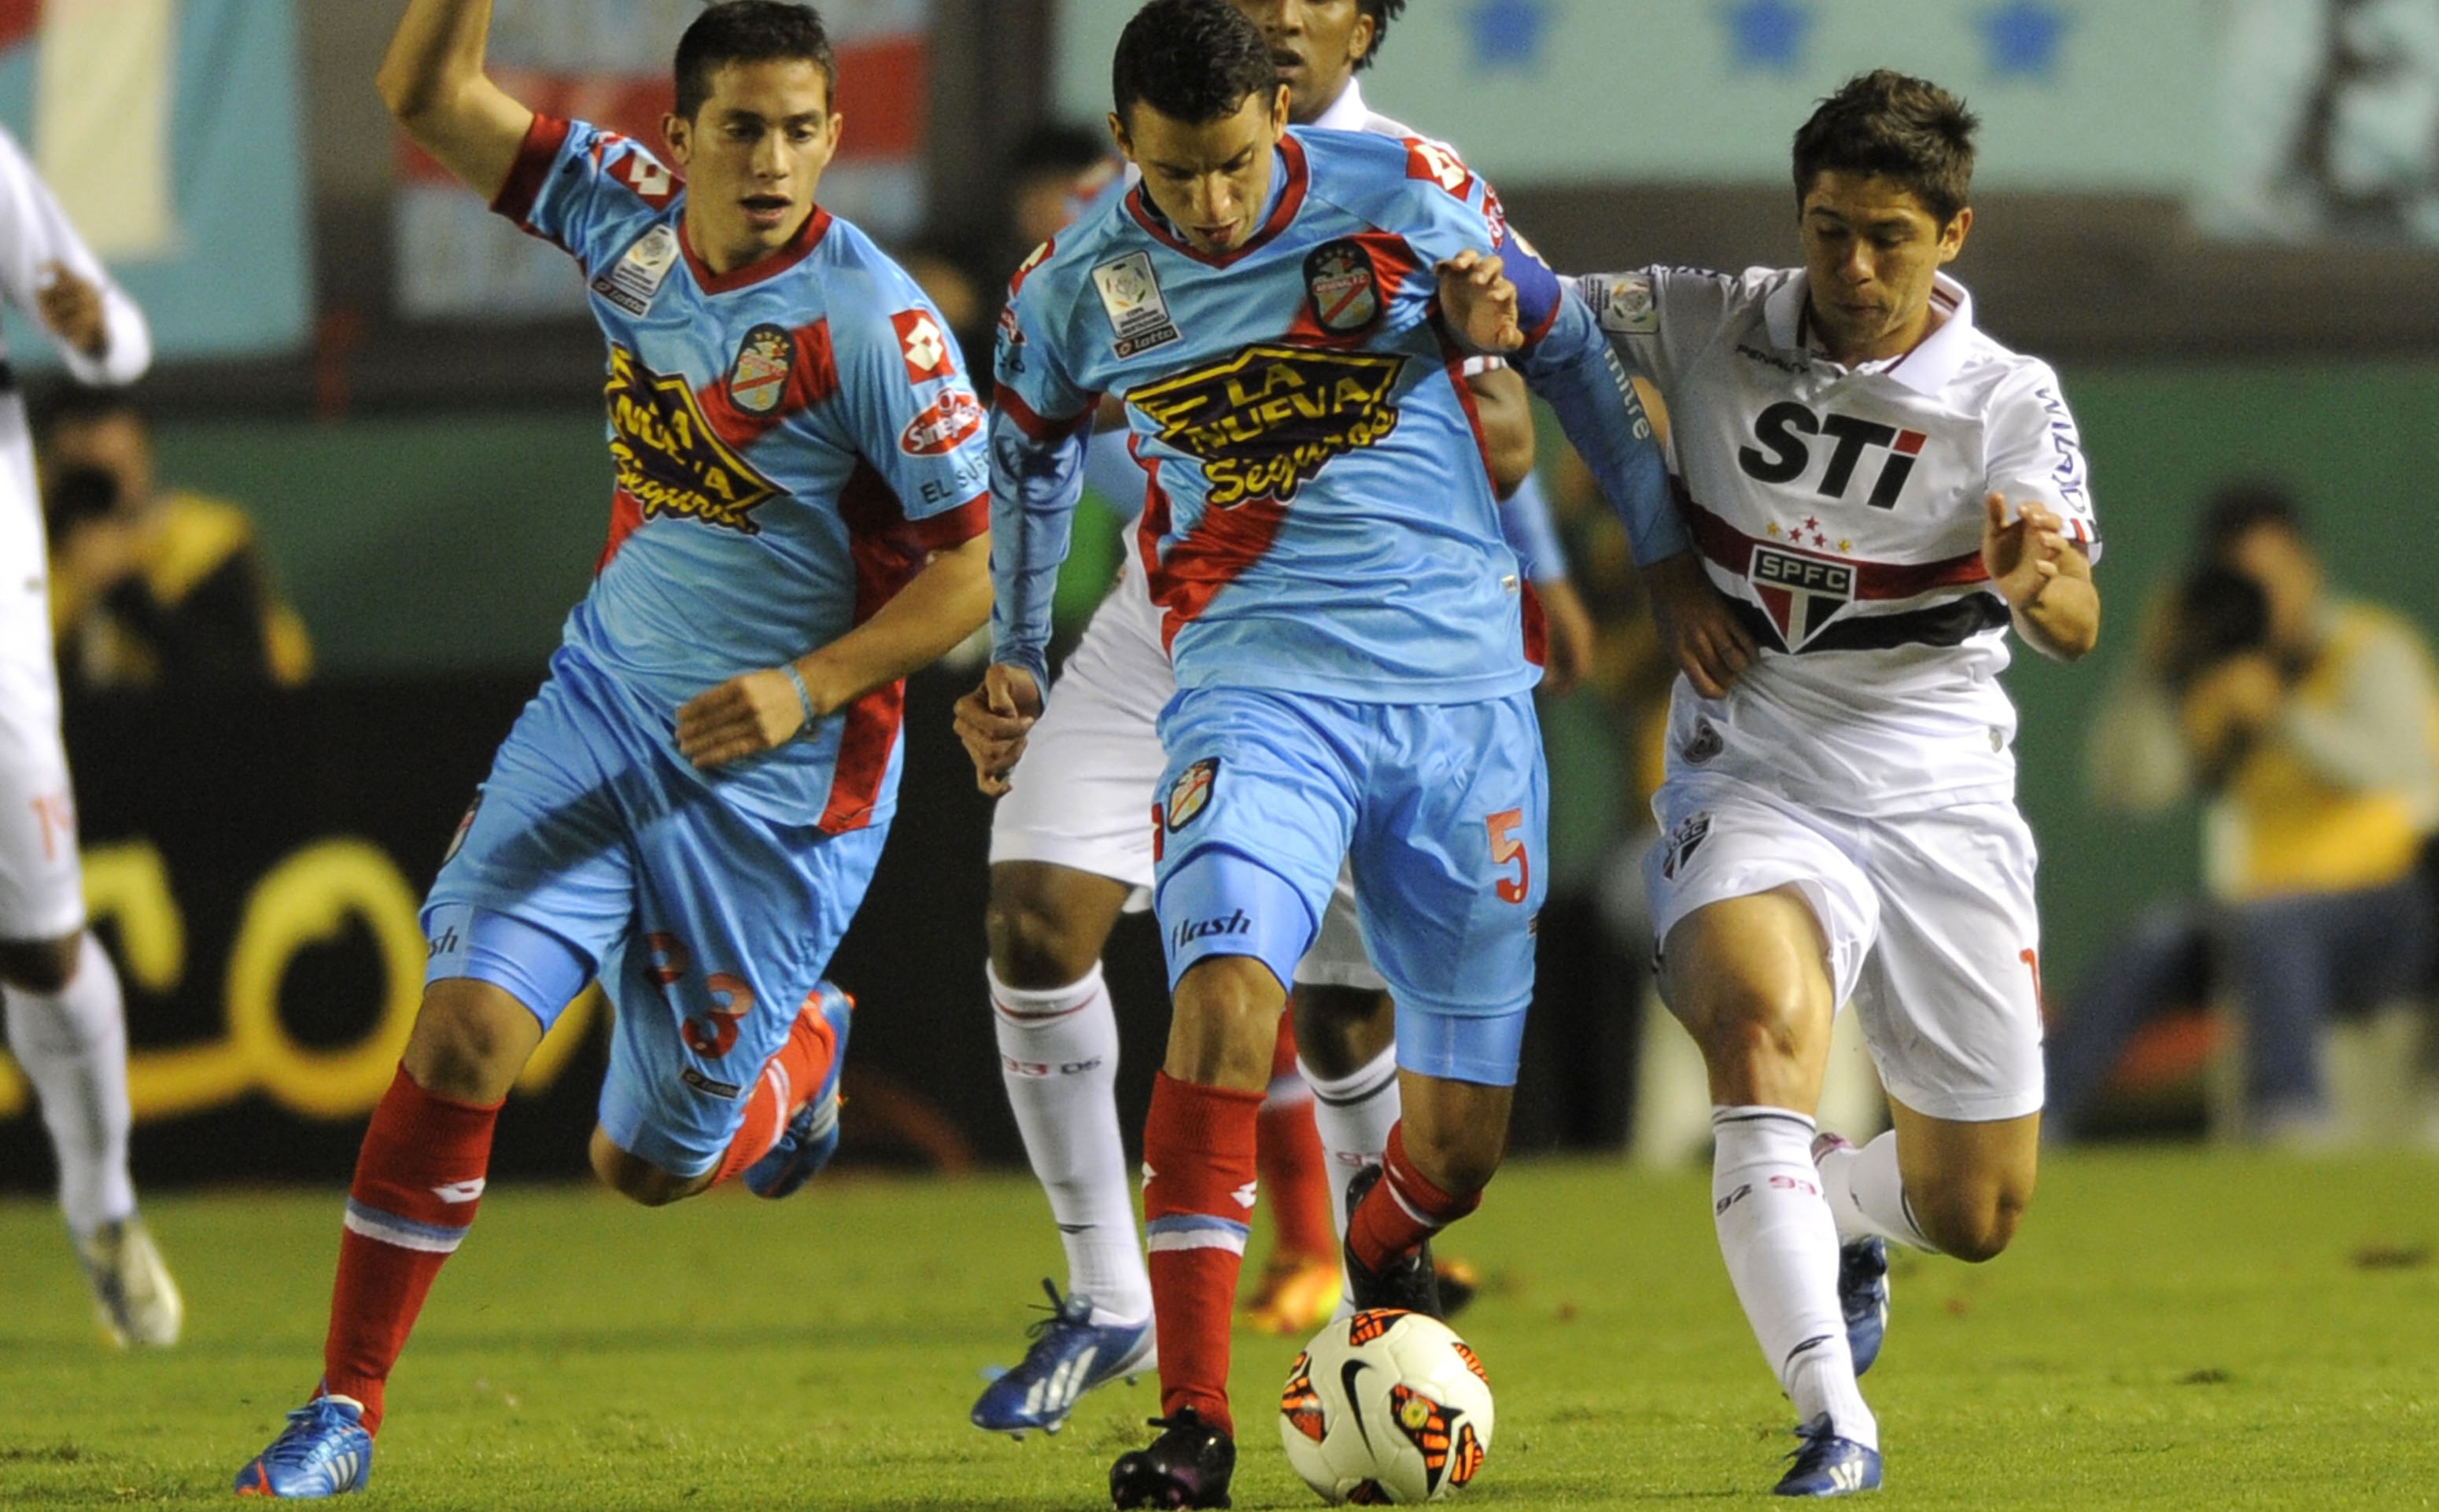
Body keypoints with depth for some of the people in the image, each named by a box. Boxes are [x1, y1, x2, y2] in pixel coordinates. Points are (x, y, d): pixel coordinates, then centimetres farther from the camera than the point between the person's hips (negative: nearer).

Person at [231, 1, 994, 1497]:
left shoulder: (875, 326, -19)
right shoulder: (632, 216, -4)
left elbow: (977, 567, -14)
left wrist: (808, 686, -25)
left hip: (781, 771, -4)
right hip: (603, 703, 4)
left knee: (648, 1164, 7)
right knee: (467, 1025, -16)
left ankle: (802, 1047, 43)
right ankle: (345, 1407, -7)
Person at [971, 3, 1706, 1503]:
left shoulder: (1407, 194, -5)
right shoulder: (1079, 286, -1)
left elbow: (1570, 351, 11)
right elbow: (1031, 451, 22)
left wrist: (1674, 552, 16)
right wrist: (1013, 654, 22)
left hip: (1465, 687, 1)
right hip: (1259, 687, -1)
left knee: (1460, 1141, 2)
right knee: (1226, 988, -29)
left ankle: (1380, 1256, 40)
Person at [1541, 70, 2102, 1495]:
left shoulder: (2011, 402, -7)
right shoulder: (1706, 328, -4)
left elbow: (2079, 621, -20)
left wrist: (2037, 583, -45)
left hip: (1941, 801, 1)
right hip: (1752, 782, -1)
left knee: (1978, 1215, 6)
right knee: (1760, 1020, -34)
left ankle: (1837, 1211, 44)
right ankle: (1836, 1423, -37)